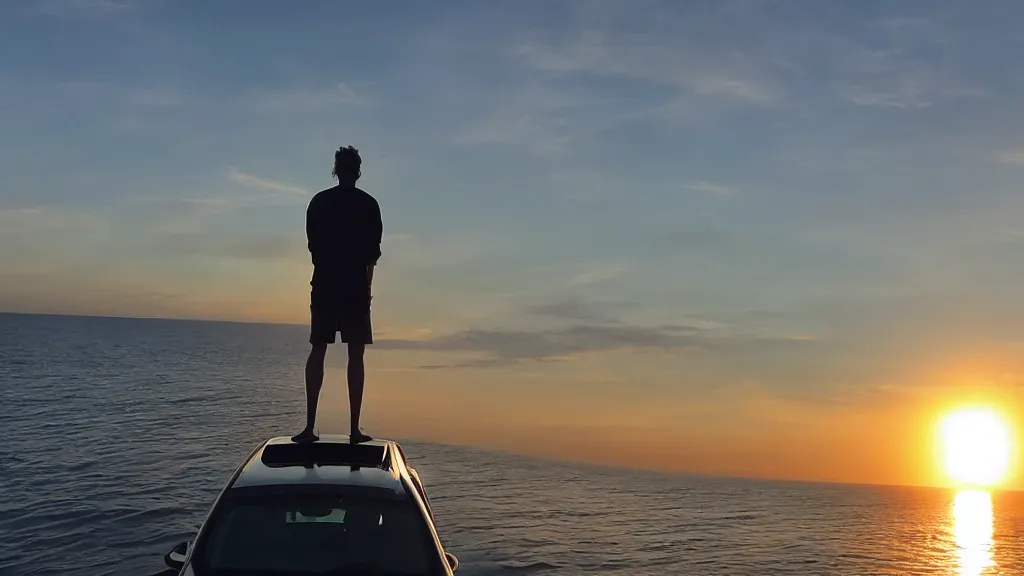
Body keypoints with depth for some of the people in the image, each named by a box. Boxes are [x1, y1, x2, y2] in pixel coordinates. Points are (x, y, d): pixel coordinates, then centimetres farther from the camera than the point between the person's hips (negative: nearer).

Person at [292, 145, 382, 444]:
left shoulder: (319, 202, 4)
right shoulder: (368, 205, 0)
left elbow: (312, 245, 9)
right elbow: (373, 252, 3)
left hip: (324, 286, 1)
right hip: (356, 288, -1)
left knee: (317, 352, 5)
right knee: (355, 356, 1)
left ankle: (310, 425, -4)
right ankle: (354, 428, -3)